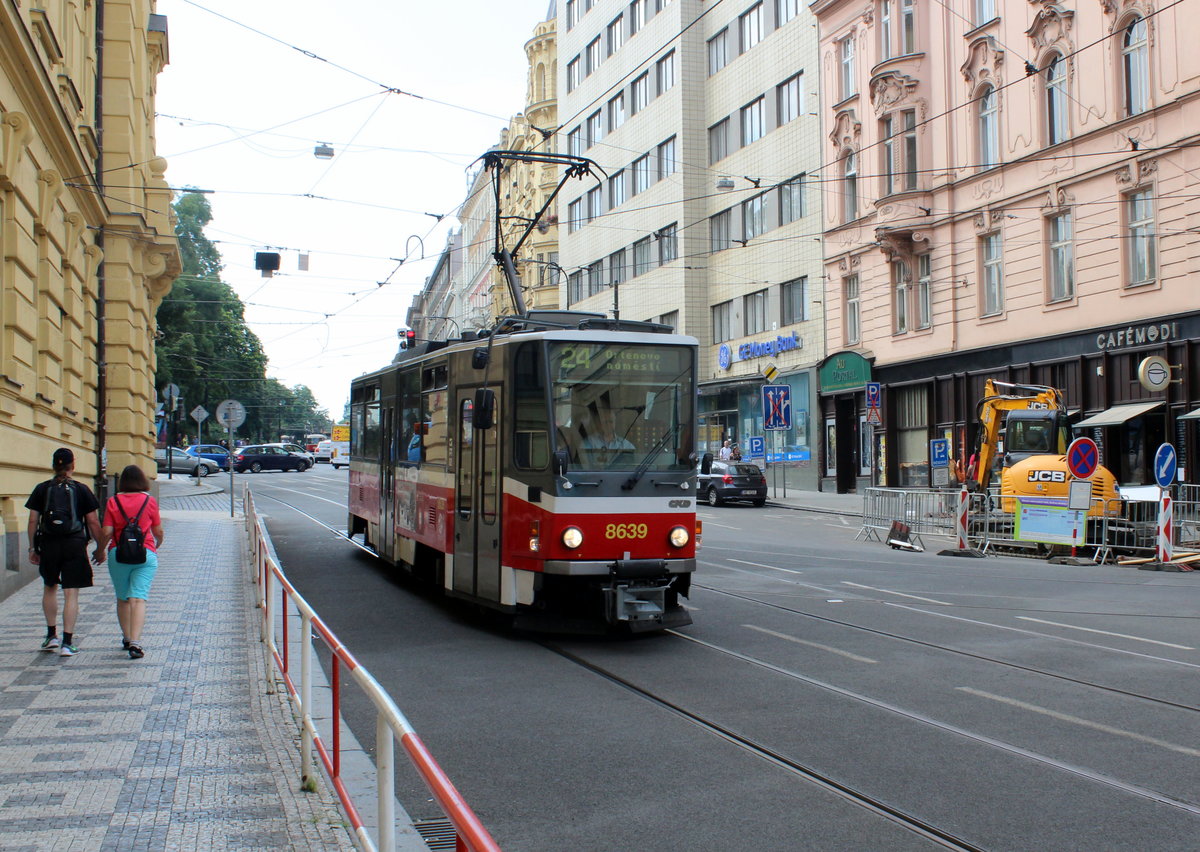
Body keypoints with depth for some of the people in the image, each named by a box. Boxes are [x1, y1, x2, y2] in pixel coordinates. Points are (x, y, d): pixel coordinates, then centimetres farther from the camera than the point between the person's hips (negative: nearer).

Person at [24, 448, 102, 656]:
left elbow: (33, 520, 2)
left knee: (49, 588, 22)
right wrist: (100, 546, 8)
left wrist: (32, 547, 10)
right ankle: (67, 643, -4)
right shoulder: (81, 490, -1)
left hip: (48, 545, 2)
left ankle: (52, 635, 25)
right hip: (74, 544, -2)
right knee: (71, 594, -1)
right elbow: (92, 521, -1)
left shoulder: (41, 489, 3)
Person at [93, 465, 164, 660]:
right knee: (138, 598, -5)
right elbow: (158, 532, 7)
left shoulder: (113, 502, 0)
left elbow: (106, 532, -5)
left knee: (122, 599, 16)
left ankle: (127, 639, 25)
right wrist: (157, 546, 28)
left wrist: (99, 552, 13)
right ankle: (135, 642, -17)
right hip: (145, 554, -1)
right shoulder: (150, 501, 0)